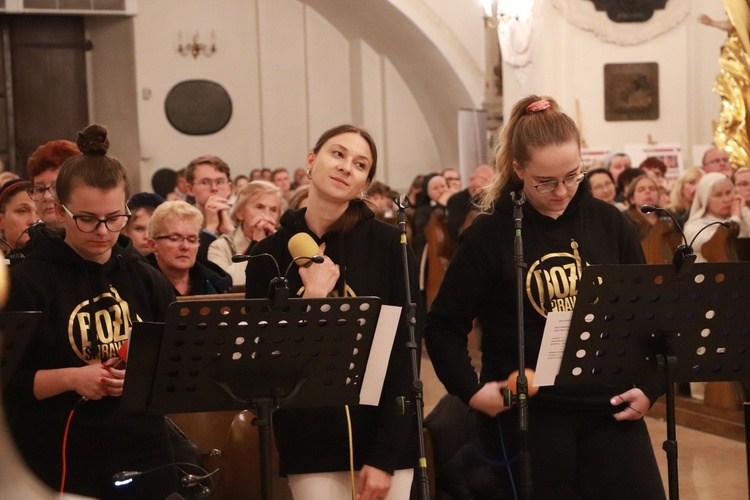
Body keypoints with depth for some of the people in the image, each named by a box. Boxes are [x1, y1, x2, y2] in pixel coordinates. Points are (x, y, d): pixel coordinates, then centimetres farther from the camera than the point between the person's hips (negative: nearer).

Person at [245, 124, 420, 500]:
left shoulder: (386, 243, -5)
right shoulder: (269, 253, 0)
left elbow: (406, 350, -6)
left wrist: (385, 455, -10)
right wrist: (310, 301, -14)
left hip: (382, 438, -1)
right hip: (309, 445, 1)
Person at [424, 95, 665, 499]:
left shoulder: (608, 222, 3)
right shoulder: (490, 234, -6)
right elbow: (443, 326, -2)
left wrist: (649, 384, 0)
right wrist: (470, 390, -13)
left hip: (609, 408, 3)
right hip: (526, 415, -3)